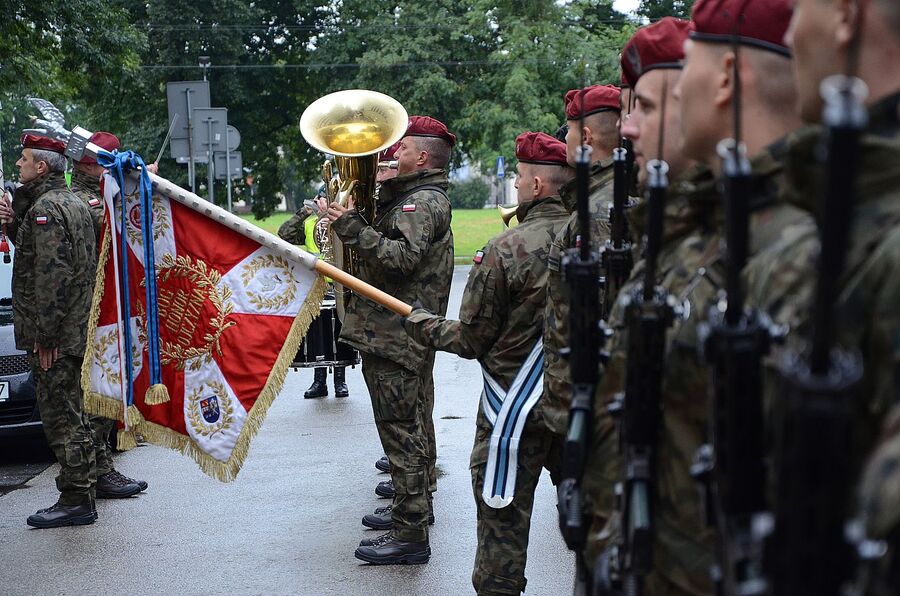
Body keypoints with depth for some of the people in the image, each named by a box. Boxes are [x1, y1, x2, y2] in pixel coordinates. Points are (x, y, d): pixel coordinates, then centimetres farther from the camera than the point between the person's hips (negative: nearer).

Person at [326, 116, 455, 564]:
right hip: (408, 334, 12)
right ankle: (418, 501, 37)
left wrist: (352, 227, -28)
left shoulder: (422, 202, -15)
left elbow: (400, 258, -29)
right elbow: (384, 249, 20)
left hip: (396, 338, -12)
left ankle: (410, 535, -6)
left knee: (401, 432, -9)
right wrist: (352, 222, 10)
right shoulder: (418, 198, 20)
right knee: (415, 426, 22)